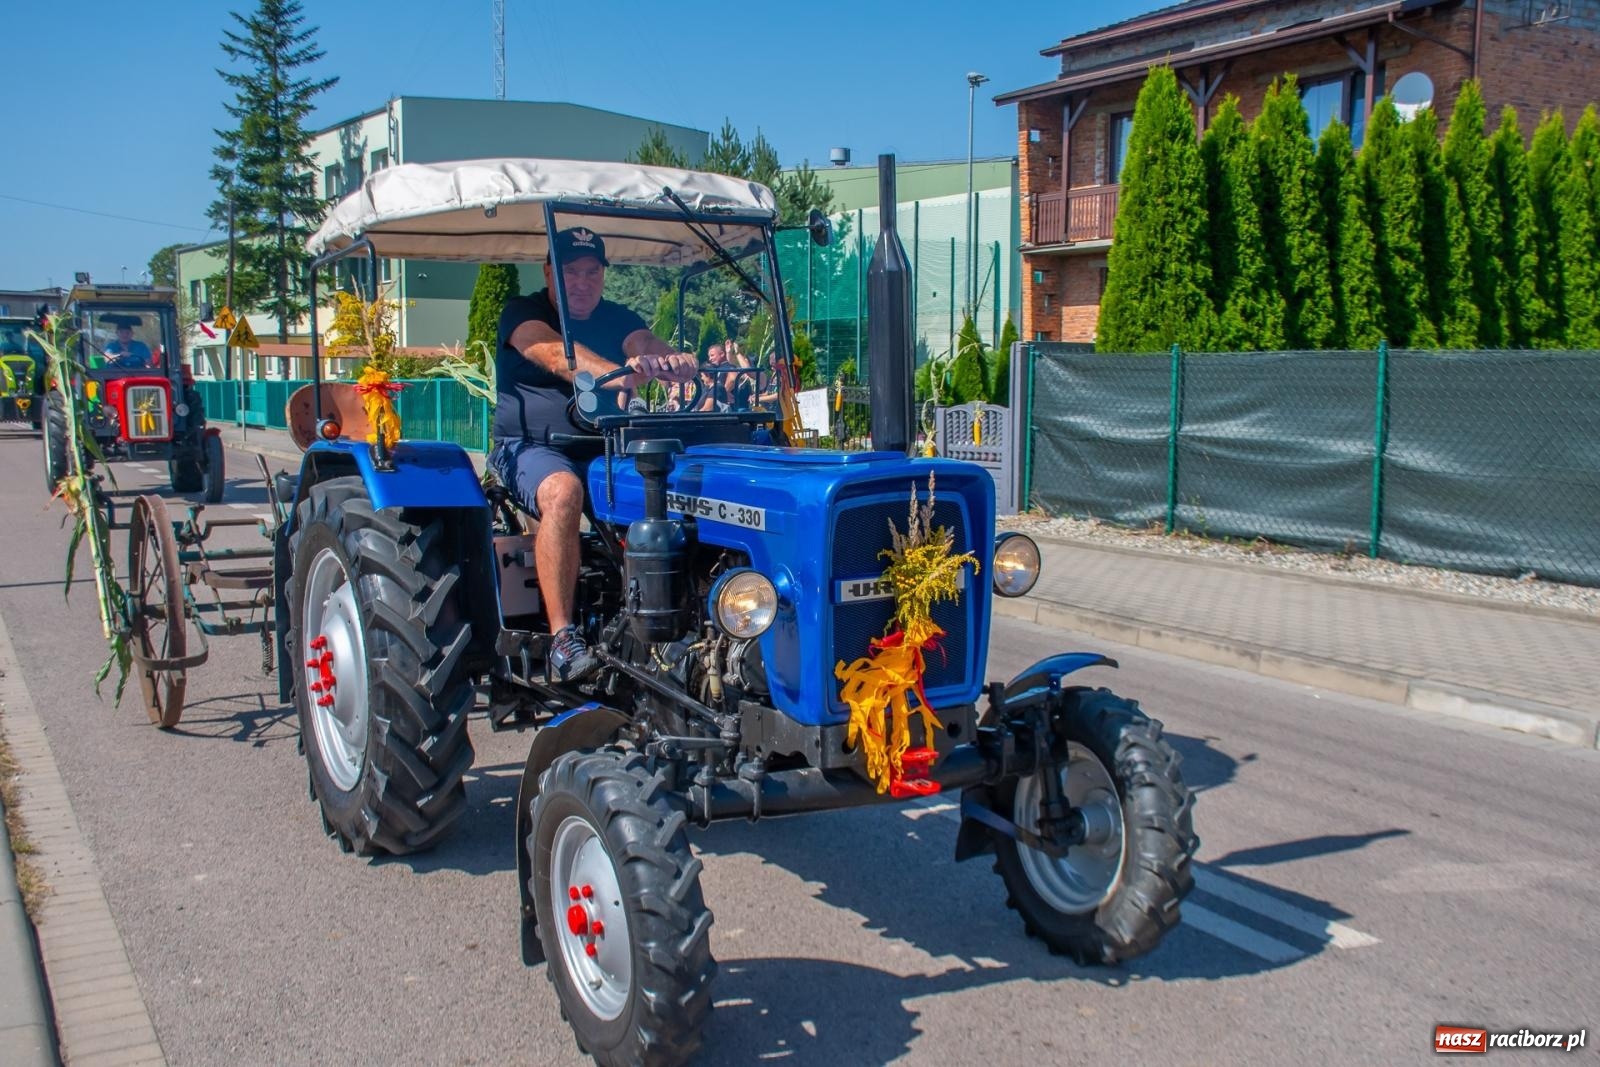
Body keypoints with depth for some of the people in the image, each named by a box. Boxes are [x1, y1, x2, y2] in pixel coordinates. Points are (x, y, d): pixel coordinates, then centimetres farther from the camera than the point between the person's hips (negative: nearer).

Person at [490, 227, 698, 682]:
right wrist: (617, 375, -45)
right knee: (563, 492, -37)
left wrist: (673, 362, -36)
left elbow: (646, 345, -10)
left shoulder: (617, 319, 13)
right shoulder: (522, 313, -2)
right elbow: (556, 354, -25)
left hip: (608, 448, 4)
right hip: (532, 447, -4)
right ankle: (563, 637, -36)